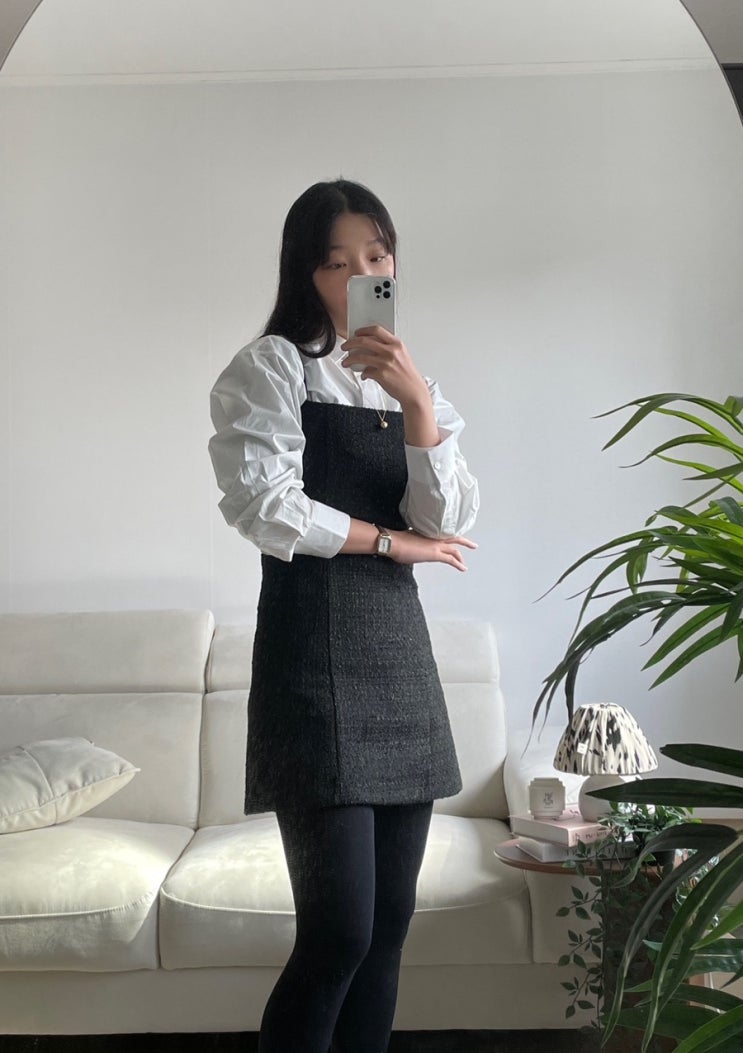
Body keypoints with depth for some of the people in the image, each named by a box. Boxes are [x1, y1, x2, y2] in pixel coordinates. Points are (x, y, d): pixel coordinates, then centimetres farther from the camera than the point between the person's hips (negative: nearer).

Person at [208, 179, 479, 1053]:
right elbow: (264, 507, -13)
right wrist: (392, 540, -3)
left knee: (390, 923, 8)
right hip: (314, 644, -6)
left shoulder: (410, 383, 17)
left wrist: (418, 403, -10)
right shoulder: (272, 365, 1)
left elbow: (448, 520, 3)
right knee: (340, 931, -9)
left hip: (402, 647, 6)